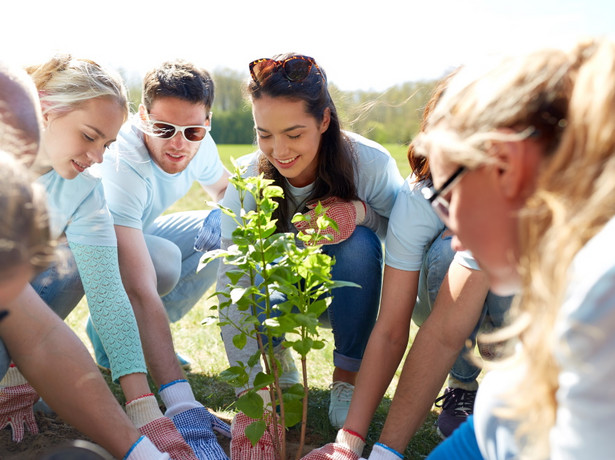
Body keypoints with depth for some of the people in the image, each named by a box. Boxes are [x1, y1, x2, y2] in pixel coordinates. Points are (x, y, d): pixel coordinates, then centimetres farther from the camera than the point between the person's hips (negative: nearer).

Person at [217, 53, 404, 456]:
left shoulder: (371, 163, -27)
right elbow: (233, 286, -30)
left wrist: (359, 212, -38)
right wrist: (250, 397, -39)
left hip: (351, 293, 0)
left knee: (359, 242, -32)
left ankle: (348, 379, -12)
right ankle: (278, 361, 2)